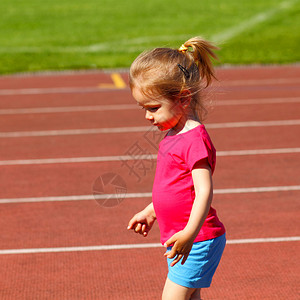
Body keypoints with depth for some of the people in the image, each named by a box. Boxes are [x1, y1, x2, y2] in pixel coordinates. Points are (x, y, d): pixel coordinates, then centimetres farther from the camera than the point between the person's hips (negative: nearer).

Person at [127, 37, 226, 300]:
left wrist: (189, 233, -38)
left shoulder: (195, 139, -19)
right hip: (181, 239, 10)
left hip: (198, 241, -10)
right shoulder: (173, 135, 12)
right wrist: (150, 212, 32)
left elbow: (204, 191, -28)